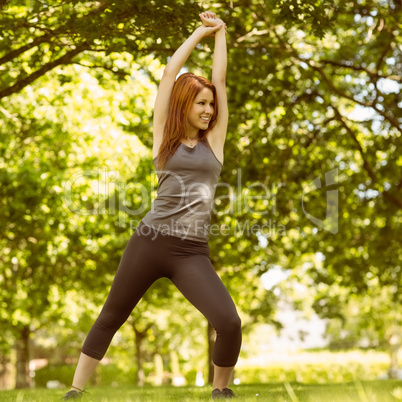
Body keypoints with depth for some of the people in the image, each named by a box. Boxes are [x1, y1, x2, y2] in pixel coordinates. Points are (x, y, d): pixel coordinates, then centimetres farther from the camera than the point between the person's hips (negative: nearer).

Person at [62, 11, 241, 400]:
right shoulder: (164, 136, 7)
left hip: (193, 252, 1)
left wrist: (220, 32, 20)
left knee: (229, 323, -17)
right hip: (150, 241, 0)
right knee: (110, 319, 10)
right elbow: (170, 71, 8)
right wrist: (200, 32, 17)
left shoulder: (214, 139, 10)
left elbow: (220, 80, 13)